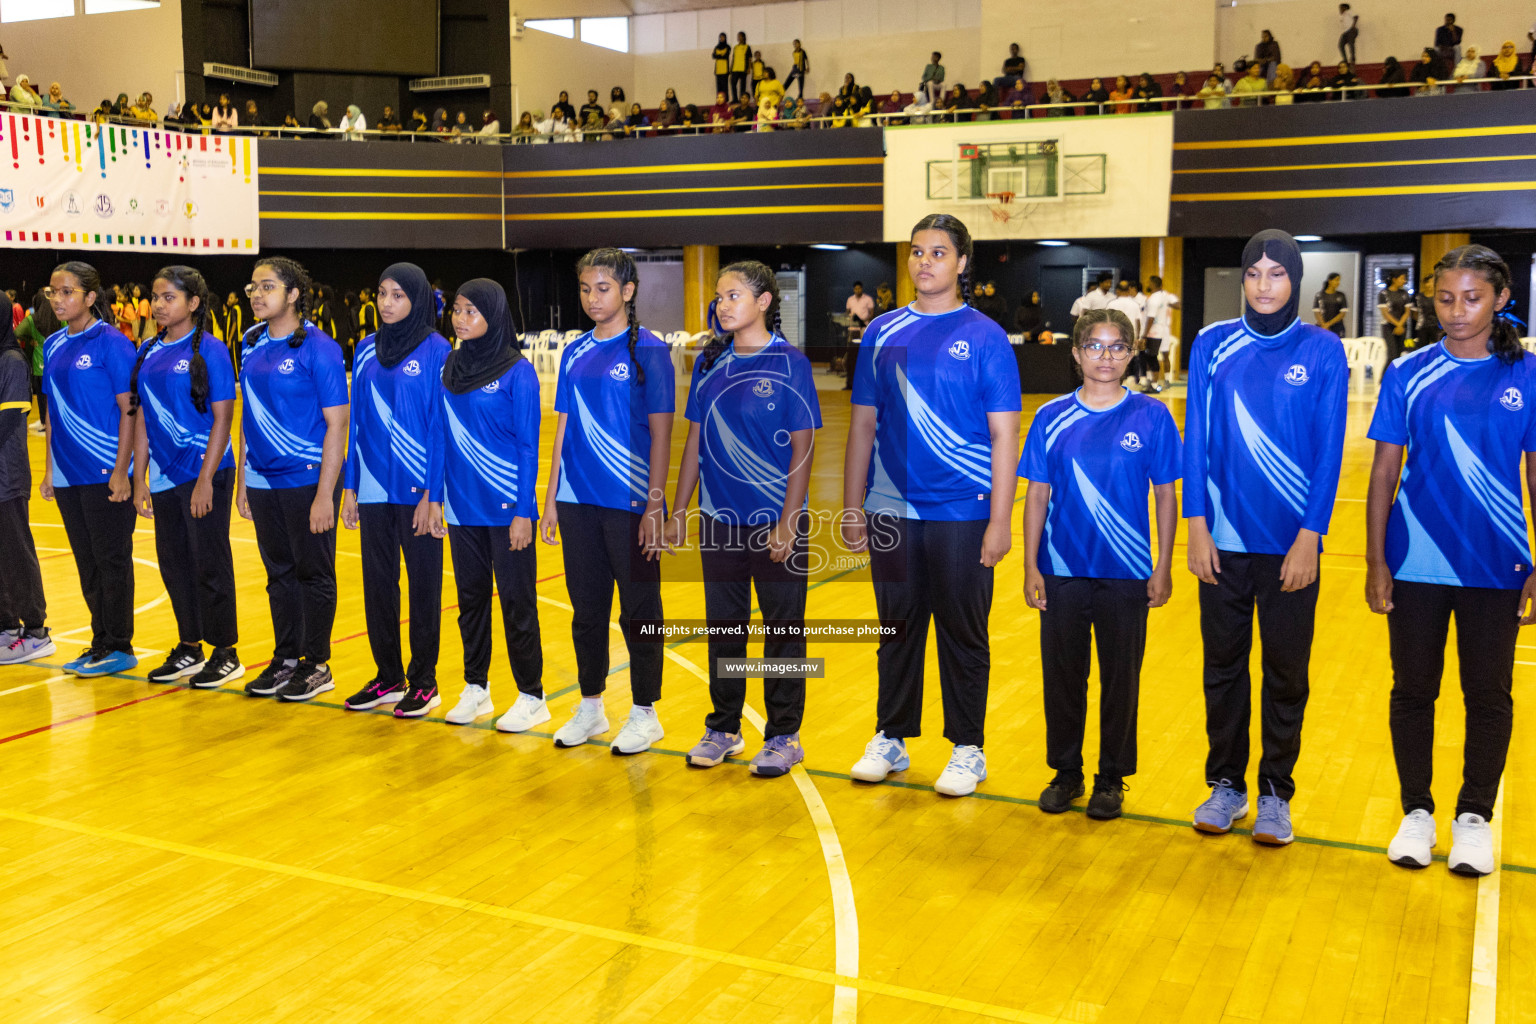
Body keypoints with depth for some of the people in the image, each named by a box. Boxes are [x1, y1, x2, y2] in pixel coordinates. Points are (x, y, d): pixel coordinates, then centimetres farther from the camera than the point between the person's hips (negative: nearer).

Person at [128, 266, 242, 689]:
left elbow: (222, 418, -11)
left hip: (204, 474, -6)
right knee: (173, 563, 12)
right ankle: (189, 649, 26)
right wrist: (139, 476, 9)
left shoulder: (210, 350, -8)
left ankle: (225, 654, 12)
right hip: (164, 476, 6)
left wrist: (205, 479, -16)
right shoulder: (149, 352, 9)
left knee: (210, 564, 1)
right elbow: (142, 416, 13)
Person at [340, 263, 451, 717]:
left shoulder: (436, 350, -6)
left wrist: (432, 495, -13)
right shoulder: (367, 350, 9)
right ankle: (388, 677, 23)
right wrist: (350, 486, 7)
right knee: (377, 583, 11)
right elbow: (357, 421, 11)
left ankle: (423, 682, 15)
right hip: (373, 488, 5)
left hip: (417, 490, -5)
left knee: (423, 585, 4)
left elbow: (441, 425, -9)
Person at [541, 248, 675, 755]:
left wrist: (655, 504, -12)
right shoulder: (575, 353, 10)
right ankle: (590, 707, 26)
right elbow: (564, 428, 13)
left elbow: (660, 432, -7)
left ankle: (644, 713, 16)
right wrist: (551, 499, 9)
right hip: (578, 502, 5)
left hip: (630, 504, -5)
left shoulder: (648, 349, -5)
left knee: (639, 609, 4)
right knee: (586, 608, 13)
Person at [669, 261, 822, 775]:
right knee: (723, 627, 13)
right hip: (719, 520, 5)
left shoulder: (789, 363, -8)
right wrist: (678, 511, 9)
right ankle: (723, 729, 27)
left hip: (776, 521, -4)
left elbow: (802, 448, -9)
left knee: (783, 629, 5)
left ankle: (783, 736, 18)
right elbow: (695, 439, 11)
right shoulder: (710, 363, 6)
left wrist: (788, 523, -13)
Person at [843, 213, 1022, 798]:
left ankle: (967, 749, 19)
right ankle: (890, 739, 26)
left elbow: (1004, 435, -5)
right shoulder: (884, 333, 7)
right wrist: (852, 509, 6)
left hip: (962, 514, -3)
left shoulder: (984, 337, -2)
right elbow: (863, 424, 10)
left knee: (962, 634, 6)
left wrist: (1000, 520, -10)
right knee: (898, 629, 13)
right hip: (891, 513, 3)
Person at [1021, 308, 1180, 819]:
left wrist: (1163, 569, -1)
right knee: (1062, 676, 10)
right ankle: (1066, 772, 27)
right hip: (1063, 572, 1)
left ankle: (1112, 778, 24)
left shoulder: (1152, 417, -3)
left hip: (1127, 574, -1)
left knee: (1120, 679, 8)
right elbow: (1037, 495, 3)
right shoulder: (1052, 418, 0)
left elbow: (1166, 496, 1)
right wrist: (1030, 567, 0)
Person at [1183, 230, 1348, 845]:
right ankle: (1226, 783, 26)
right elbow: (1196, 440, 2)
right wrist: (1197, 528, -4)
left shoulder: (1322, 351, -2)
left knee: (1286, 672, 8)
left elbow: (1330, 451, -4)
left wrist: (1310, 538, -10)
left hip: (1291, 544, -1)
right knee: (1223, 665, 11)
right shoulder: (1212, 345, 2)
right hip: (1224, 540, 1)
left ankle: (1275, 791, 23)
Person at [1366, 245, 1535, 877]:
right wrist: (1375, 562, -2)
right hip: (1416, 563, 0)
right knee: (1413, 689, 9)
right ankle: (1416, 811, 25)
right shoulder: (1408, 375, -1)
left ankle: (1475, 815, 26)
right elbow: (1384, 471, 1)